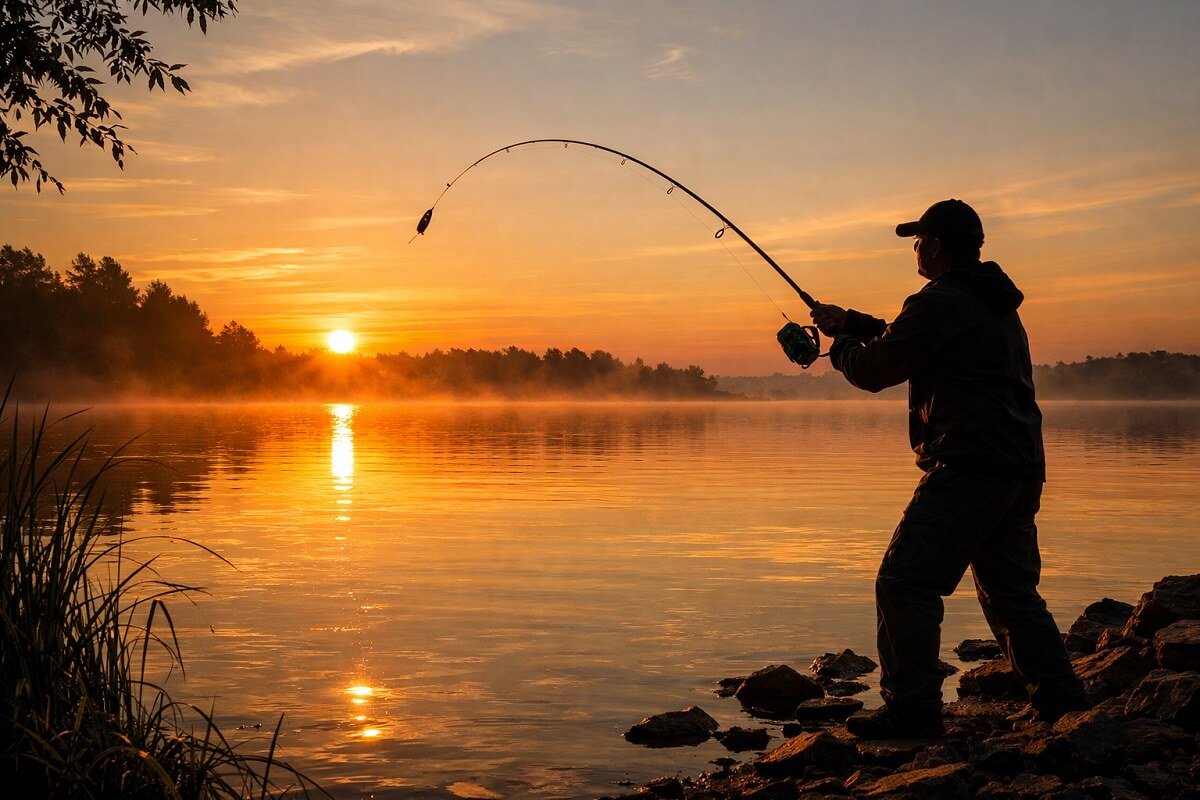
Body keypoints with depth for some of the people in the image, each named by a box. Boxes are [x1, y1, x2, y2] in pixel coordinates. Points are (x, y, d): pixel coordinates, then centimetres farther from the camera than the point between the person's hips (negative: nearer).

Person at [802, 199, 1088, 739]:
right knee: (1011, 591, 18)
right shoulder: (995, 303, 21)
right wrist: (852, 323, 32)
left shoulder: (940, 304, -11)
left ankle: (912, 708, -6)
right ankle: (1061, 701, 19)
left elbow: (873, 370, -4)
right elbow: (907, 344, 32)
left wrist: (839, 344, 16)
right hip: (1020, 469, 10)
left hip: (968, 468, -10)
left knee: (905, 584, -6)